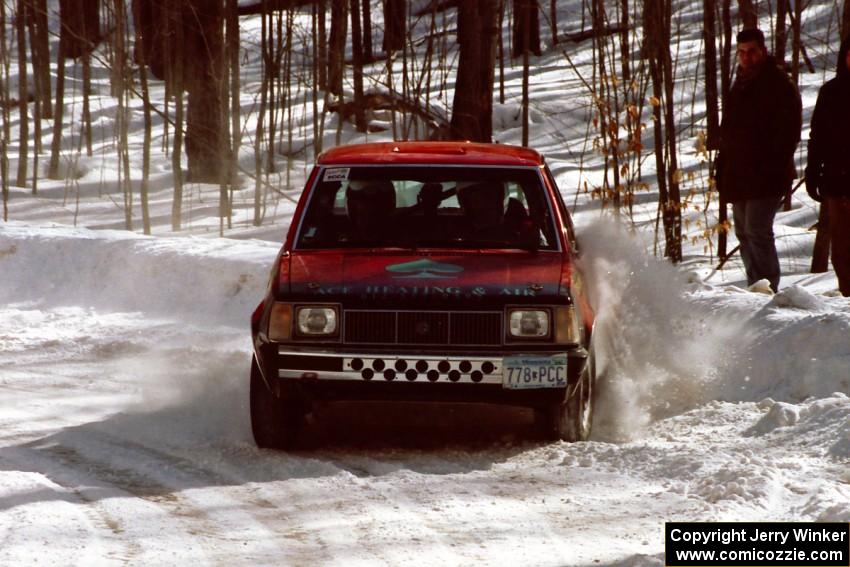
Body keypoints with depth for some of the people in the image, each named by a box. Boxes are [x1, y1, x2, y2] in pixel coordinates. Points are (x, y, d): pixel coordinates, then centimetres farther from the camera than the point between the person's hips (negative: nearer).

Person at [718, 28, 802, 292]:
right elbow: (728, 130, 24)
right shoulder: (741, 84, 18)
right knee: (744, 232, 10)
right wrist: (723, 167, 16)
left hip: (765, 176, -9)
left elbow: (789, 130, -11)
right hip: (739, 176, 9)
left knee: (757, 231, -15)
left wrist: (775, 166, -17)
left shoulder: (778, 84, -7)